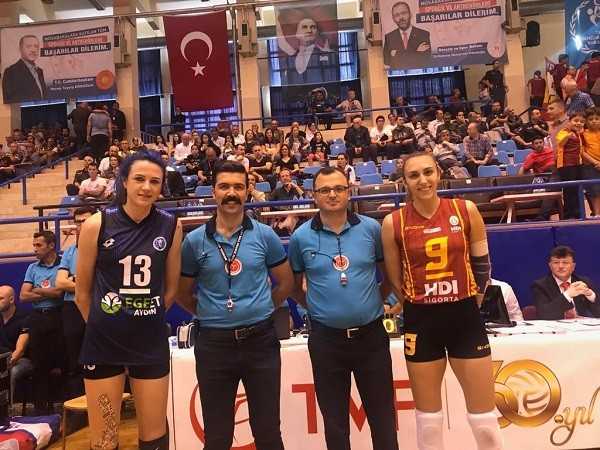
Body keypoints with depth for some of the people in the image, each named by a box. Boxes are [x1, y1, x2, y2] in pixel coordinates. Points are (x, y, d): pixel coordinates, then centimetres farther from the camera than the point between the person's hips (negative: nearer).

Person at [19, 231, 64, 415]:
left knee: (63, 360, -1)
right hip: (37, 319, 5)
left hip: (57, 317, -5)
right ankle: (41, 406, 21)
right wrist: (51, 293, -6)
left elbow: (61, 290, -15)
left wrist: (37, 290, -1)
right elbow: (23, 296, 4)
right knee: (39, 364, 9)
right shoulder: (32, 268, 13)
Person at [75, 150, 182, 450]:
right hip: (103, 341, -1)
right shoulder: (96, 225, -9)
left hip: (151, 341, 1)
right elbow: (82, 292, 2)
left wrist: (146, 319, 11)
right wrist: (103, 324, 12)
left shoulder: (171, 226, -4)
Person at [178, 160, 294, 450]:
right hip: (213, 343, 0)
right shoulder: (194, 240, -1)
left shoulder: (264, 235, -1)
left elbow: (286, 282, 9)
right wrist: (208, 315, 3)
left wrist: (261, 310, 6)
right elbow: (182, 293, 9)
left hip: (260, 340, 0)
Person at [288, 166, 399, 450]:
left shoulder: (371, 228, -2)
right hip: (326, 339, 0)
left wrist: (377, 299, 5)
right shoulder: (301, 237, -3)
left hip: (371, 334, 1)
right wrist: (313, 307, 4)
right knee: (334, 420, 15)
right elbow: (293, 283, 9)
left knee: (383, 416, 13)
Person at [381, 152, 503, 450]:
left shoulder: (466, 210, -3)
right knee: (428, 417, 14)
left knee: (484, 416, 11)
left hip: (465, 316, 1)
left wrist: (467, 305, 12)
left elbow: (482, 265, 7)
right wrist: (422, 306, 9)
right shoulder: (393, 223, -7)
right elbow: (394, 281, 3)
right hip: (420, 321, 0)